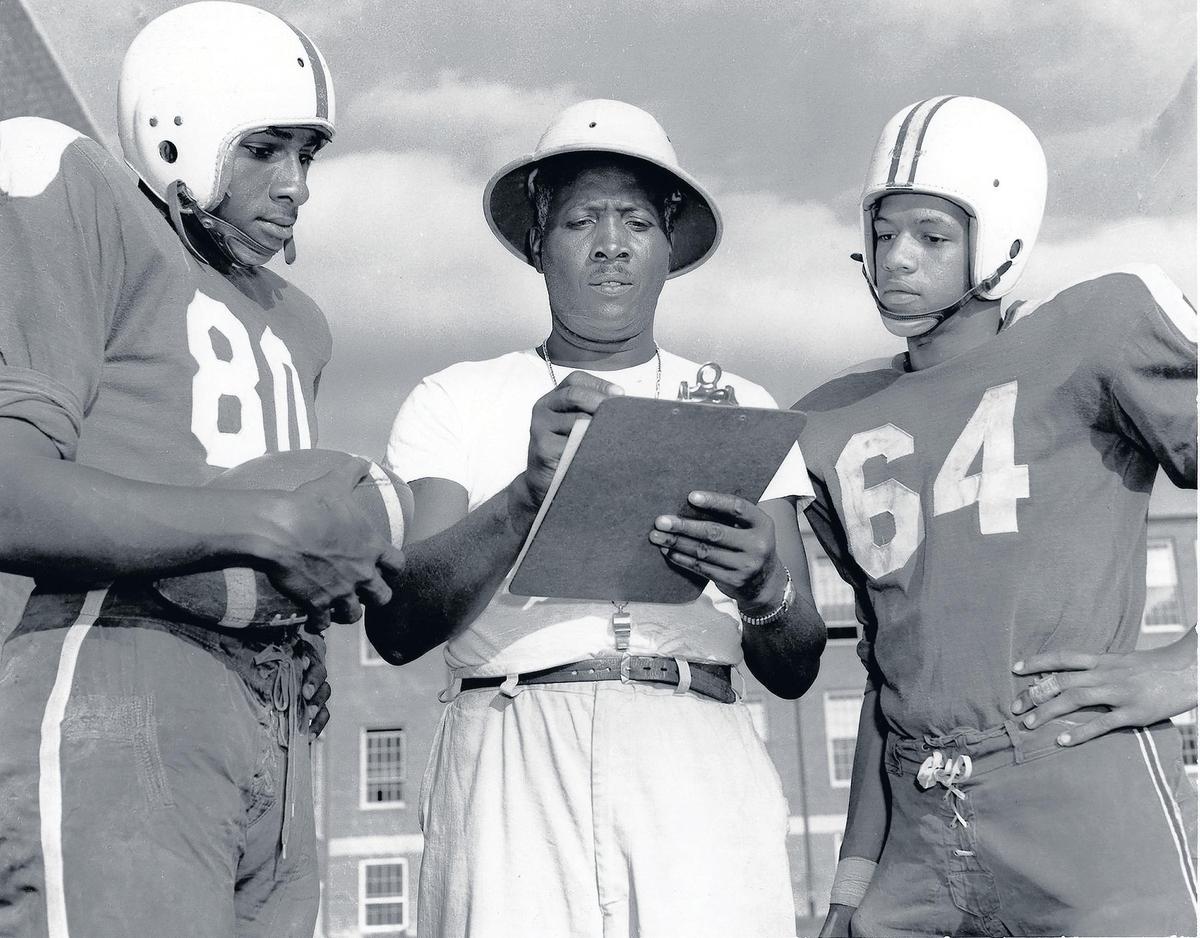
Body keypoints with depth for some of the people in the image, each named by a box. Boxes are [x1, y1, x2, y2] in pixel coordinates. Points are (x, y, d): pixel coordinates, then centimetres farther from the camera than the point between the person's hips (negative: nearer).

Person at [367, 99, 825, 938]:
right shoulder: (453, 402, 9)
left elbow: (795, 671, 8)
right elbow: (394, 627, -6)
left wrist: (762, 589, -15)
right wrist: (529, 496, -21)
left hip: (695, 763, 1)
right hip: (513, 761, -1)